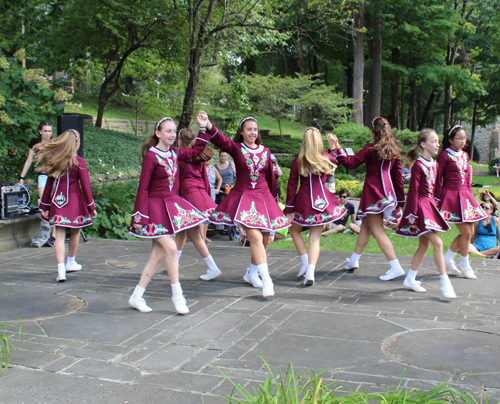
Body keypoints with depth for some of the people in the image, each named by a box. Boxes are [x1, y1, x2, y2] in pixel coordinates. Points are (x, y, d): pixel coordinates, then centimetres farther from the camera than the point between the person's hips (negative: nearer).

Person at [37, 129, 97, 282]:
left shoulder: (54, 160, 2)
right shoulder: (78, 162, -10)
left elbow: (49, 184, 5)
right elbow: (85, 186, -9)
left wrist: (45, 206, 12)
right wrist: (92, 207, -1)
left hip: (57, 201, 3)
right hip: (74, 200, -3)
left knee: (59, 235, 2)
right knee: (75, 232, 18)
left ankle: (61, 269, -8)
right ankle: (70, 262, 33)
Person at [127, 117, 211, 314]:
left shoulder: (174, 153, 7)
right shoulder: (151, 156, -12)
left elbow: (195, 151, 23)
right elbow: (143, 188, -12)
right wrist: (140, 216, -14)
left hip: (172, 205, 7)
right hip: (156, 206, -7)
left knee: (158, 254, 6)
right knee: (171, 248, -13)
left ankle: (136, 297, 14)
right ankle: (177, 294, 3)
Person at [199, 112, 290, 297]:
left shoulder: (265, 151, 8)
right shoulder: (236, 148, -2)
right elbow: (220, 140, -23)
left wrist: (273, 198, 20)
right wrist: (207, 126, -42)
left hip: (264, 197, 5)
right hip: (243, 197, -4)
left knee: (264, 239, 9)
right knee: (255, 237, -17)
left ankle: (251, 273, 31)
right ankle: (267, 281, -15)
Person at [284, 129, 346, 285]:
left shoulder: (297, 162, -5)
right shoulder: (326, 158, -1)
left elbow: (291, 187, -4)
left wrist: (289, 210, 0)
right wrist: (333, 145, 29)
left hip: (303, 202, -2)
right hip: (322, 200, 2)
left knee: (294, 231, 22)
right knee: (315, 238, 5)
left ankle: (305, 262, 13)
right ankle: (310, 273, -6)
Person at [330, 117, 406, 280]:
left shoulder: (371, 148, -11)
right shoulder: (394, 150, 6)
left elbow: (350, 163, -11)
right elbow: (398, 176, 7)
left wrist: (337, 148, -2)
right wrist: (400, 199, 13)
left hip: (373, 190, -7)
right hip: (387, 191, 7)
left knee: (378, 231, -5)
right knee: (365, 226, 19)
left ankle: (396, 267, -10)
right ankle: (354, 260, 30)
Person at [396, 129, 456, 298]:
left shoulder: (434, 164, 11)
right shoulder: (418, 165, -14)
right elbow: (413, 190, -15)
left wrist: (435, 205, 15)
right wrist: (412, 213, -17)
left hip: (429, 205, 9)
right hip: (420, 205, -9)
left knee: (424, 245, 12)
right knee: (437, 243, -12)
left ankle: (410, 279, 23)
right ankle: (445, 283, -6)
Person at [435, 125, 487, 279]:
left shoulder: (465, 155, 13)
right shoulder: (445, 155, -9)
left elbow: (467, 178, 18)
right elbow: (438, 178, -9)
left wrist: (470, 195, 14)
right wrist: (438, 199, -11)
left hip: (465, 195, 8)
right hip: (451, 196, -8)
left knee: (470, 232, 6)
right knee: (466, 232, -6)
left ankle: (448, 257, 21)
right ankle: (464, 264, 12)